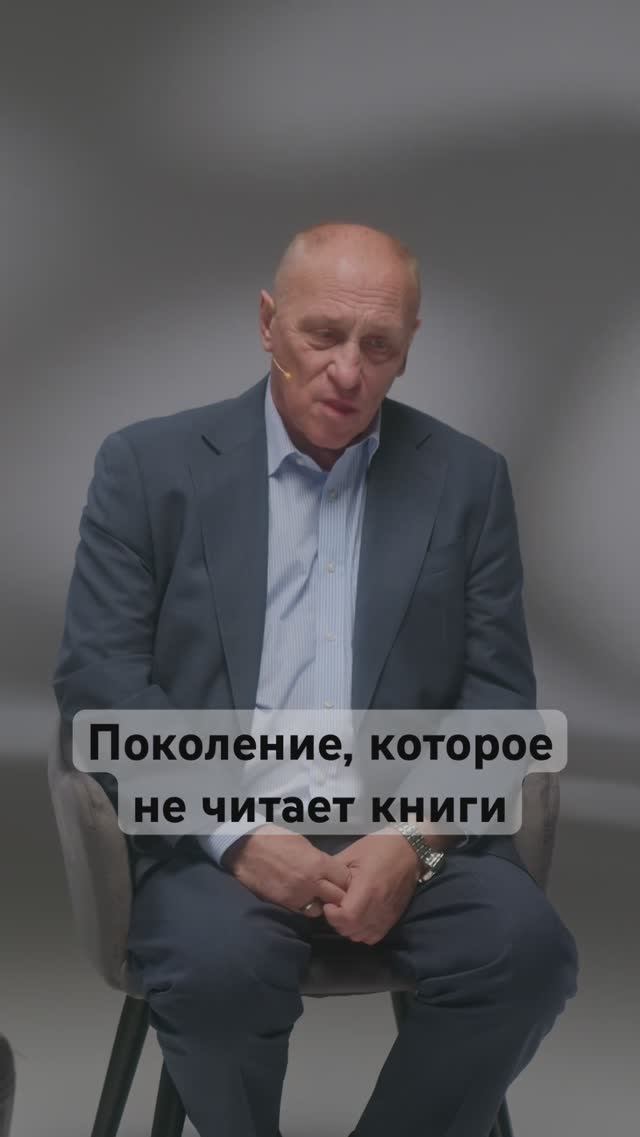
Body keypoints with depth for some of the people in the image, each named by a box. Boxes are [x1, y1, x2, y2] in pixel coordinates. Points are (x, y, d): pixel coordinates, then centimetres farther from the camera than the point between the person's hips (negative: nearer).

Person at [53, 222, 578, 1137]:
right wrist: (238, 832, -16)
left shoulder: (466, 480, 9)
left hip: (410, 822, 2)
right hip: (210, 820, -1)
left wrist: (415, 839, -13)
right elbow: (98, 678, -2)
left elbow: (498, 692, 6)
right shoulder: (150, 466, 5)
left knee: (525, 948, -26)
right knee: (218, 968, -32)